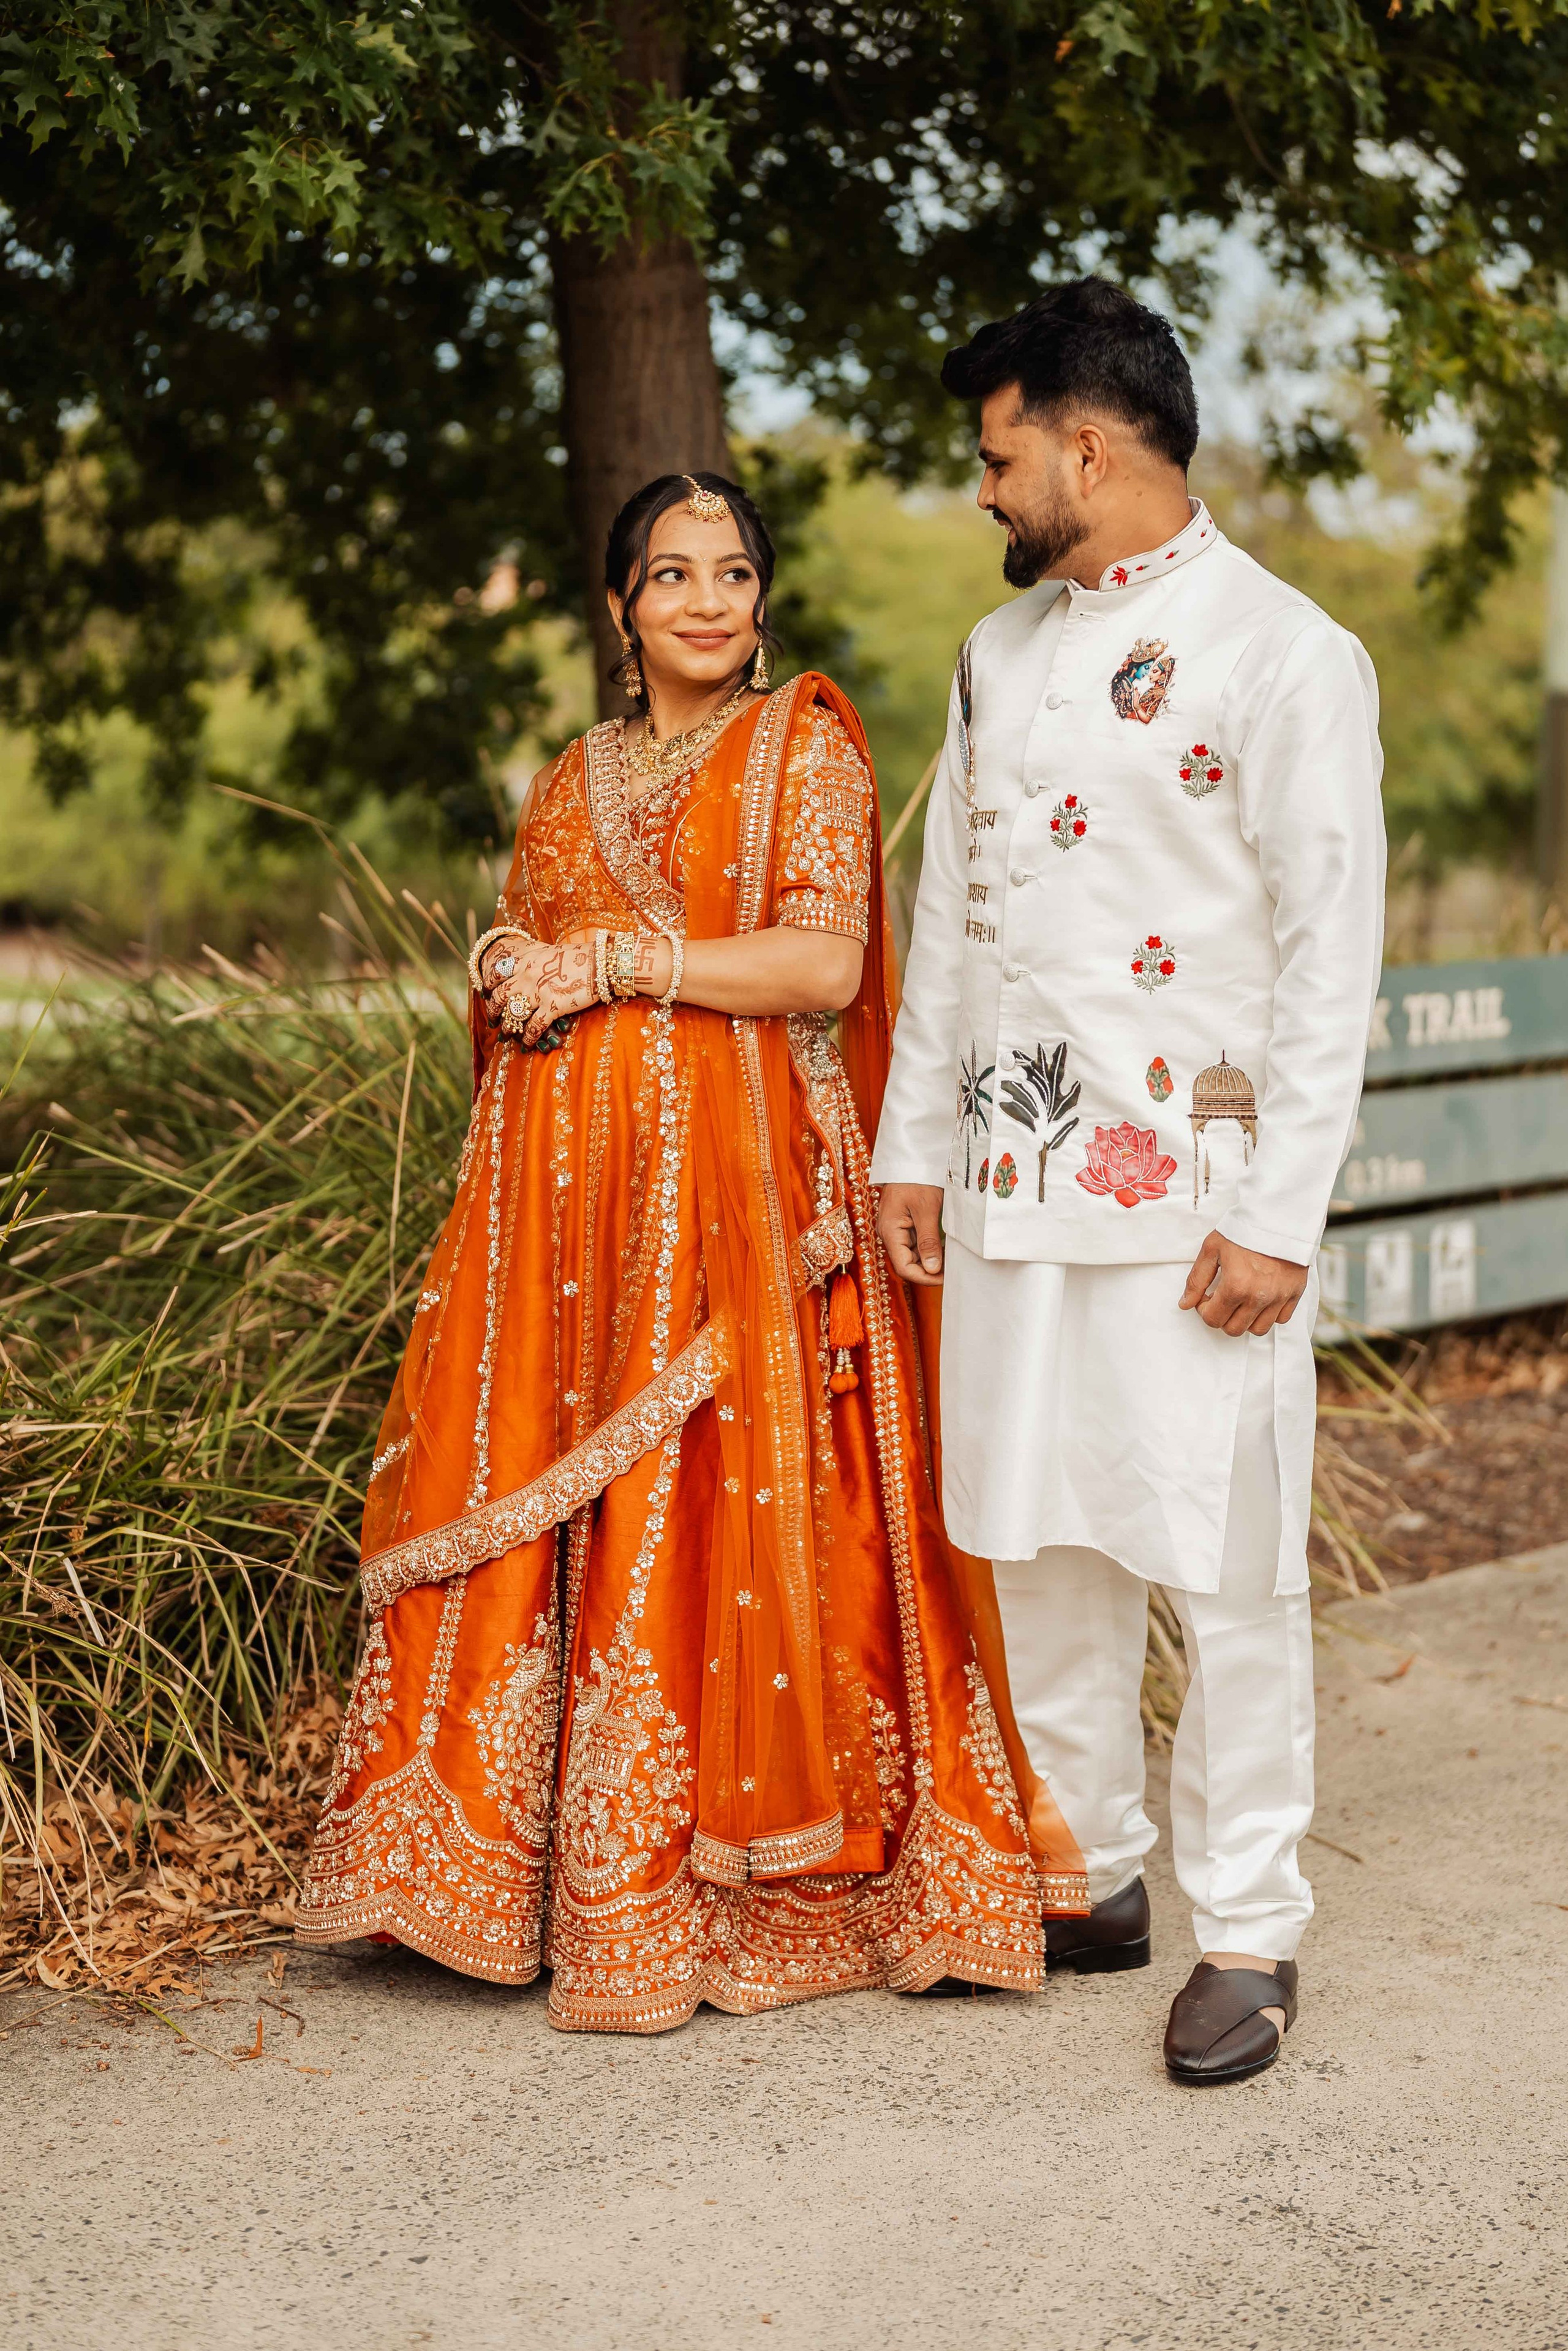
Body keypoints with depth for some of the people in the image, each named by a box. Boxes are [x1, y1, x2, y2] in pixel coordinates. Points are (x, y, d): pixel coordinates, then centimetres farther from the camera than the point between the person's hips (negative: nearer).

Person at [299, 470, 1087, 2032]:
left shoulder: (805, 745, 3)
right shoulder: (571, 786, 18)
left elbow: (824, 965, -10)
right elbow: (513, 967, 26)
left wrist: (616, 960, -9)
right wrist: (510, 972, 3)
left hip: (732, 1190, -5)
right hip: (575, 1189, 5)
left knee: (719, 1513, -7)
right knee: (538, 1503, 0)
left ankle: (718, 1896, 3)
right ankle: (570, 1883, 10)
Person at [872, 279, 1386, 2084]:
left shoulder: (1285, 654, -6)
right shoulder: (1001, 652, 15)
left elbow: (1331, 953, -9)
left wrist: (1277, 1217, -13)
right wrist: (914, 1141, 14)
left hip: (1192, 1187, -6)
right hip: (1012, 1176, 6)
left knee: (1223, 1565, -2)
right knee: (1035, 1546, 11)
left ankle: (1249, 1930, 12)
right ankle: (1087, 1878, 26)